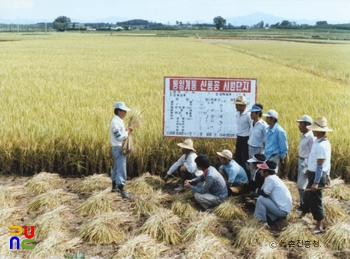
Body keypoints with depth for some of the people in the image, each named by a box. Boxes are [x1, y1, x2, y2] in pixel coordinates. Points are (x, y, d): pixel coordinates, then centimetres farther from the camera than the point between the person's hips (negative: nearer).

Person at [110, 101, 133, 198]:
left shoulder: (119, 121, 14)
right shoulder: (115, 122, -18)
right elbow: (120, 136, -23)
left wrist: (127, 131, 3)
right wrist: (128, 132, -9)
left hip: (119, 148, 11)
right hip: (118, 149, -11)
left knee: (116, 168, 18)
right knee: (121, 169, -11)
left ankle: (114, 187, 30)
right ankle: (122, 191, -11)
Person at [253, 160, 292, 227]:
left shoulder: (271, 179, -18)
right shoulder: (274, 177, 10)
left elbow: (264, 193, -15)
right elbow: (266, 193, 14)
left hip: (282, 210, -10)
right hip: (285, 208, 10)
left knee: (260, 199, -15)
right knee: (264, 198, 17)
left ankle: (262, 222, -7)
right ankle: (275, 217, 11)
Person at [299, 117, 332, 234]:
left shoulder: (321, 146, -25)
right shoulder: (324, 142, 7)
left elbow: (320, 166, -25)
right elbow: (326, 161, 15)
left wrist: (316, 182, -23)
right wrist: (327, 175, 23)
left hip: (317, 175, -10)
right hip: (314, 174, 10)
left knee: (315, 200, 1)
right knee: (307, 195, 25)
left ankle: (319, 226, 14)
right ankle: (303, 214, 46)